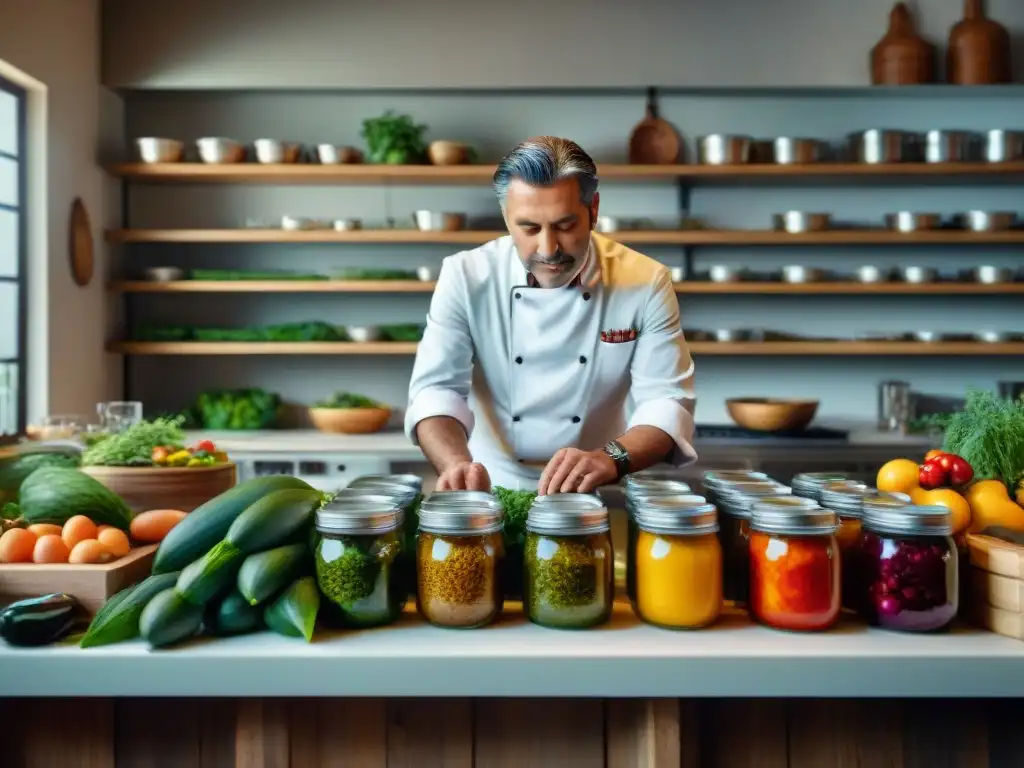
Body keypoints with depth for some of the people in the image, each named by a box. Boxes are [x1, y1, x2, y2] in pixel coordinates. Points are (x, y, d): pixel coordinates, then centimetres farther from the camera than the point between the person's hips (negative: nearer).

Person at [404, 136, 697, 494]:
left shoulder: (646, 283, -8)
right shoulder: (465, 277, -8)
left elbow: (667, 401, -11)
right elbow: (436, 388, -12)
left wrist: (612, 459, -32)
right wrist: (457, 464, -33)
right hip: (492, 494, 0)